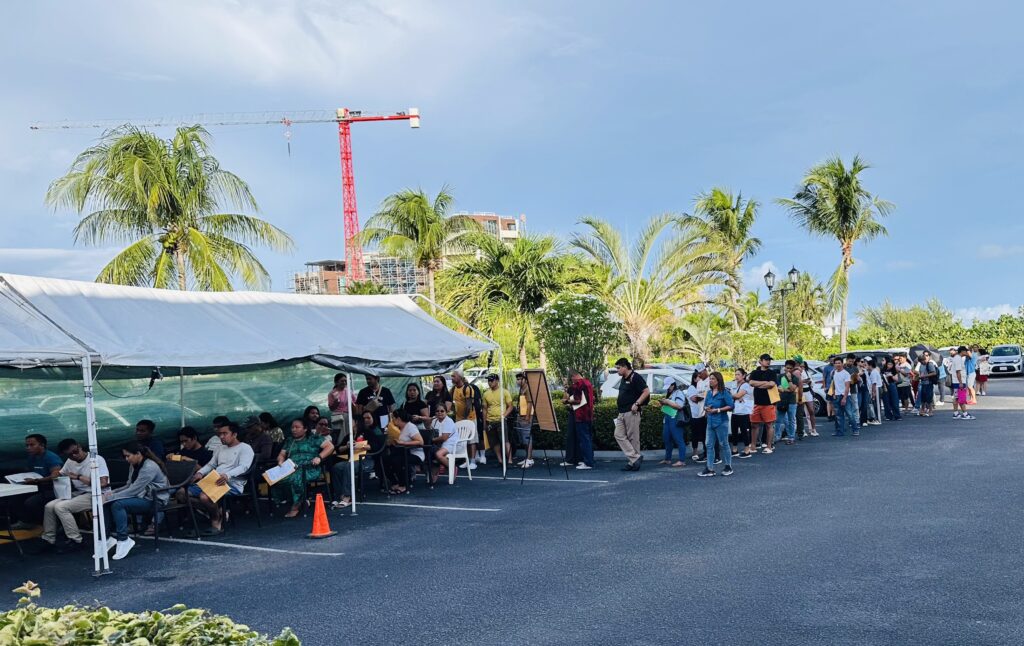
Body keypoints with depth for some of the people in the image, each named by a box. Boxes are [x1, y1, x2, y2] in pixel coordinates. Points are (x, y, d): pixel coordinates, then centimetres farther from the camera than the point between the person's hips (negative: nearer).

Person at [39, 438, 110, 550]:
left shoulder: (97, 460, -14)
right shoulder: (70, 462, 9)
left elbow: (103, 483, -23)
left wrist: (79, 477, -21)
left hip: (96, 495, -8)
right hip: (78, 493, 8)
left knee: (60, 507, -22)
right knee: (49, 506, -5)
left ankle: (75, 540, -15)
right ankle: (49, 539, 9)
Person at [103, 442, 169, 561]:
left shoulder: (149, 467, -21)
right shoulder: (134, 465, 7)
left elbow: (133, 490, -23)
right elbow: (129, 486, 14)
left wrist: (111, 497, -19)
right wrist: (112, 492, -2)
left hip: (155, 501, -9)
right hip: (142, 497, 9)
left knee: (118, 505, -27)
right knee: (107, 503, -10)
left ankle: (123, 540, -21)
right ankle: (108, 537, -11)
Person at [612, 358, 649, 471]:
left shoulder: (635, 378, -10)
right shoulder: (623, 379, 17)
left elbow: (646, 391, -16)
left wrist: (637, 404, -21)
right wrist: (618, 402, 18)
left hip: (631, 412, -9)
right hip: (622, 413, 9)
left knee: (633, 438, -4)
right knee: (619, 435, 1)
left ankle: (634, 459, 3)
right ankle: (635, 458, 0)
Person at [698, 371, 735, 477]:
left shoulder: (724, 392, -9)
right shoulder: (709, 392, 10)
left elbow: (730, 406, -15)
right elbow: (705, 405, 18)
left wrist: (717, 410, -18)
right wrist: (706, 408, -6)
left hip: (721, 421, -6)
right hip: (710, 421, 6)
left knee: (723, 444, 4)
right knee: (709, 445, 4)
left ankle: (728, 466, 17)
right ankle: (709, 469, 7)